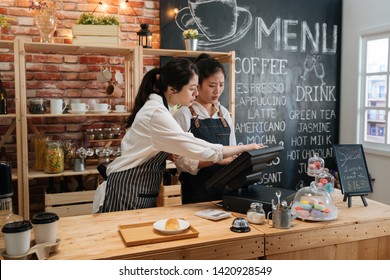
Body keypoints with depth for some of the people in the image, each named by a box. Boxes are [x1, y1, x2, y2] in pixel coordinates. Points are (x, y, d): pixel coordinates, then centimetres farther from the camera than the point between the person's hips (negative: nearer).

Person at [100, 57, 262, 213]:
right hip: (129, 189, -9)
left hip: (144, 190, 9)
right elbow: (198, 149, -26)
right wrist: (244, 148, -16)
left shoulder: (159, 106, 6)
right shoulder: (156, 113, -24)